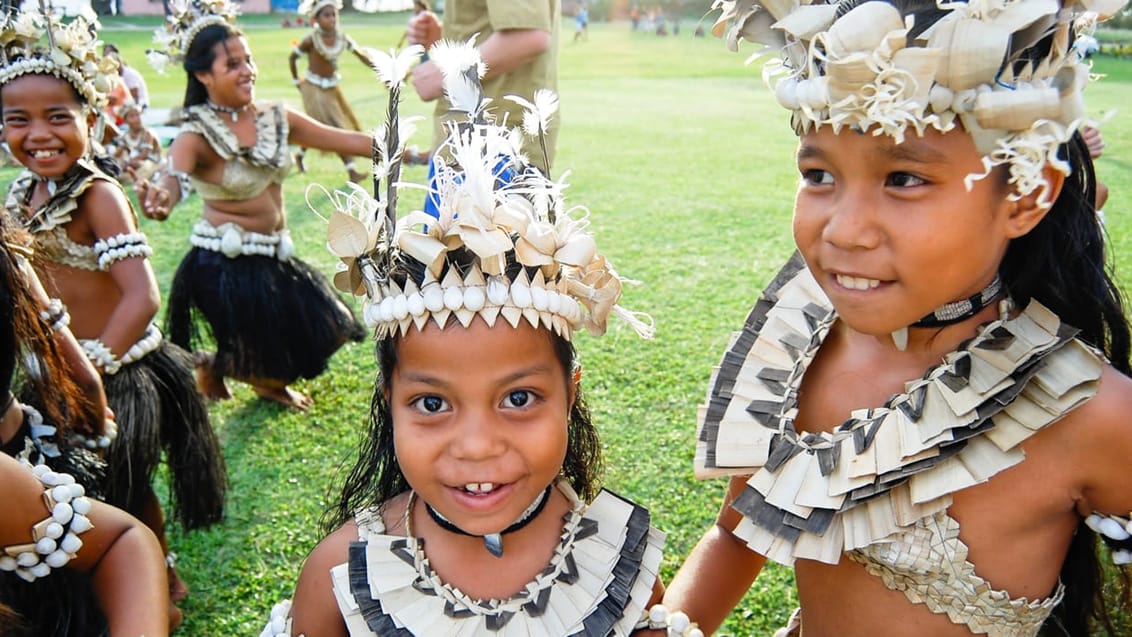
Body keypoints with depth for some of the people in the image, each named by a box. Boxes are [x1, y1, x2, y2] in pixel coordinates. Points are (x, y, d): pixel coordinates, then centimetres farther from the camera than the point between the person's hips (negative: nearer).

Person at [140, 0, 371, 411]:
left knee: (325, 331, 12)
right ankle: (211, 368, 30)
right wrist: (161, 195, -59)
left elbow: (344, 140, 3)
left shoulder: (276, 120, 2)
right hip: (224, 264, -6)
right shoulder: (198, 135, -15)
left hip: (274, 257, 7)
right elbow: (175, 174, -34)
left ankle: (270, 383, 39)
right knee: (265, 359, -3)